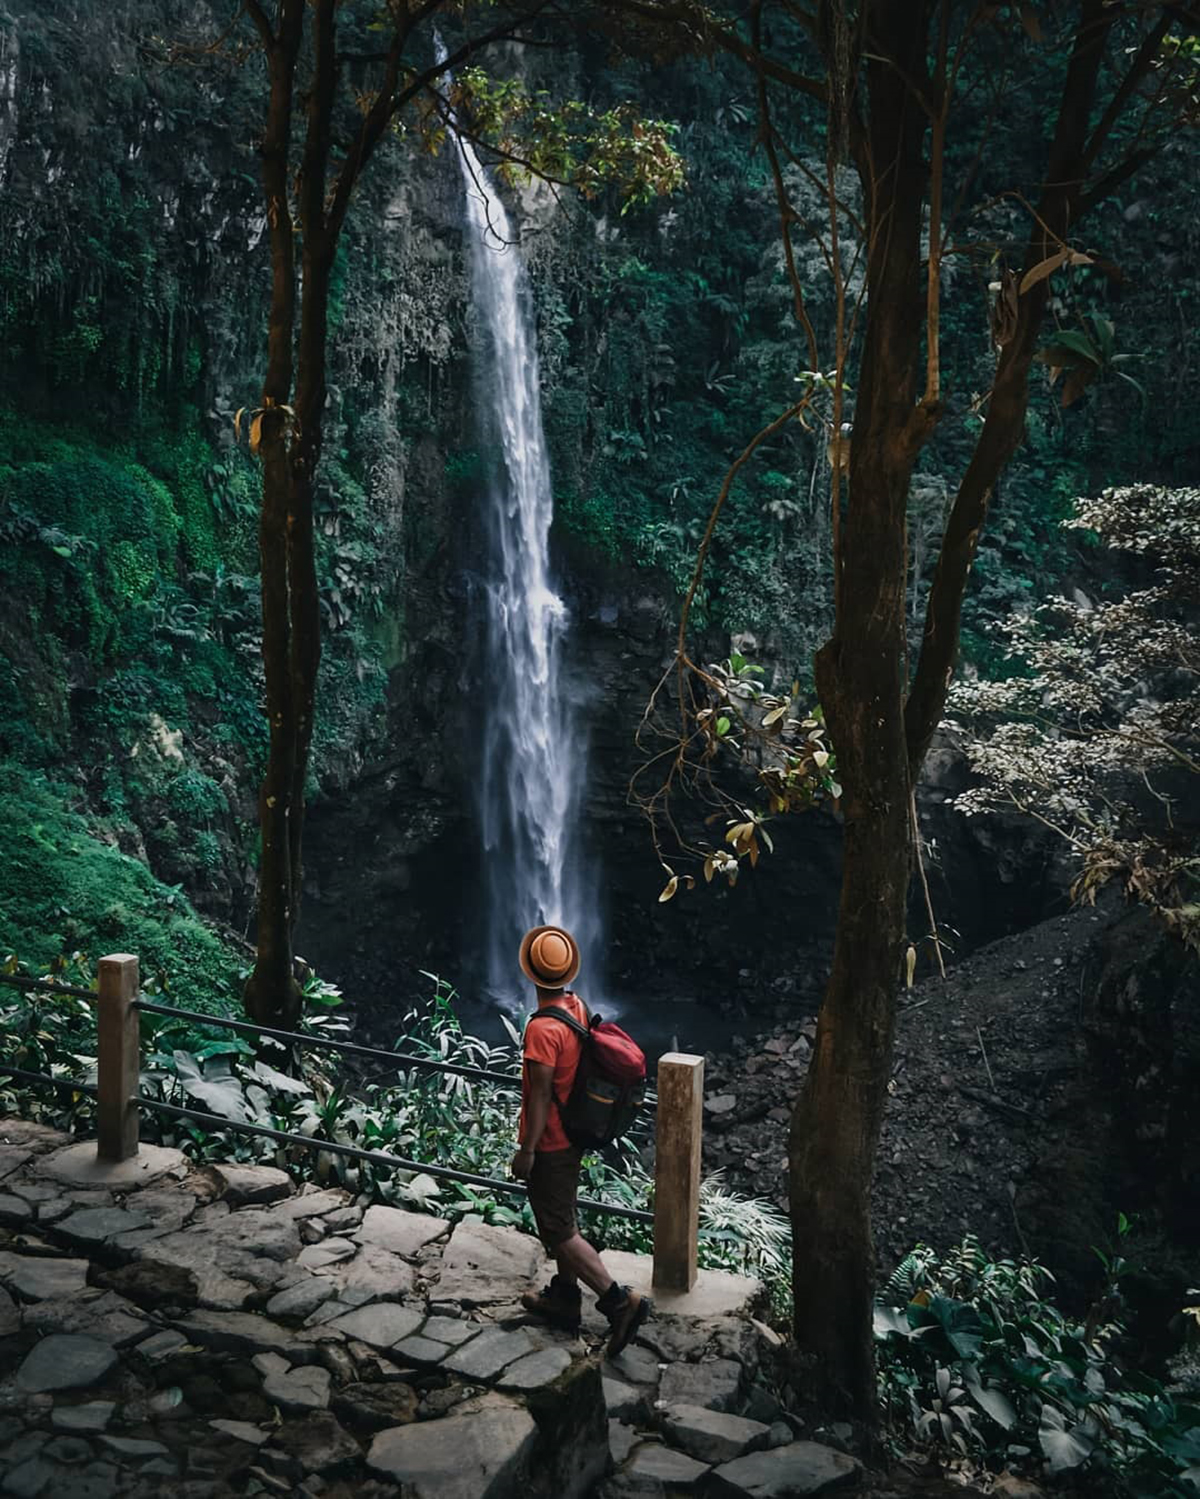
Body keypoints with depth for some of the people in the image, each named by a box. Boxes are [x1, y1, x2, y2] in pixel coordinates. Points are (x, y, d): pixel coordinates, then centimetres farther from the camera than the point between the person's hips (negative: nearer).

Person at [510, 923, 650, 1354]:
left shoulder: (542, 1028, -29)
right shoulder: (578, 1008, -2)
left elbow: (540, 1094, -25)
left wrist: (526, 1150, -16)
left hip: (549, 1143, -9)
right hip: (574, 1136, 9)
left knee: (558, 1230, 1)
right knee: (563, 1218, 22)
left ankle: (619, 1301, 0)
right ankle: (564, 1298, 36)